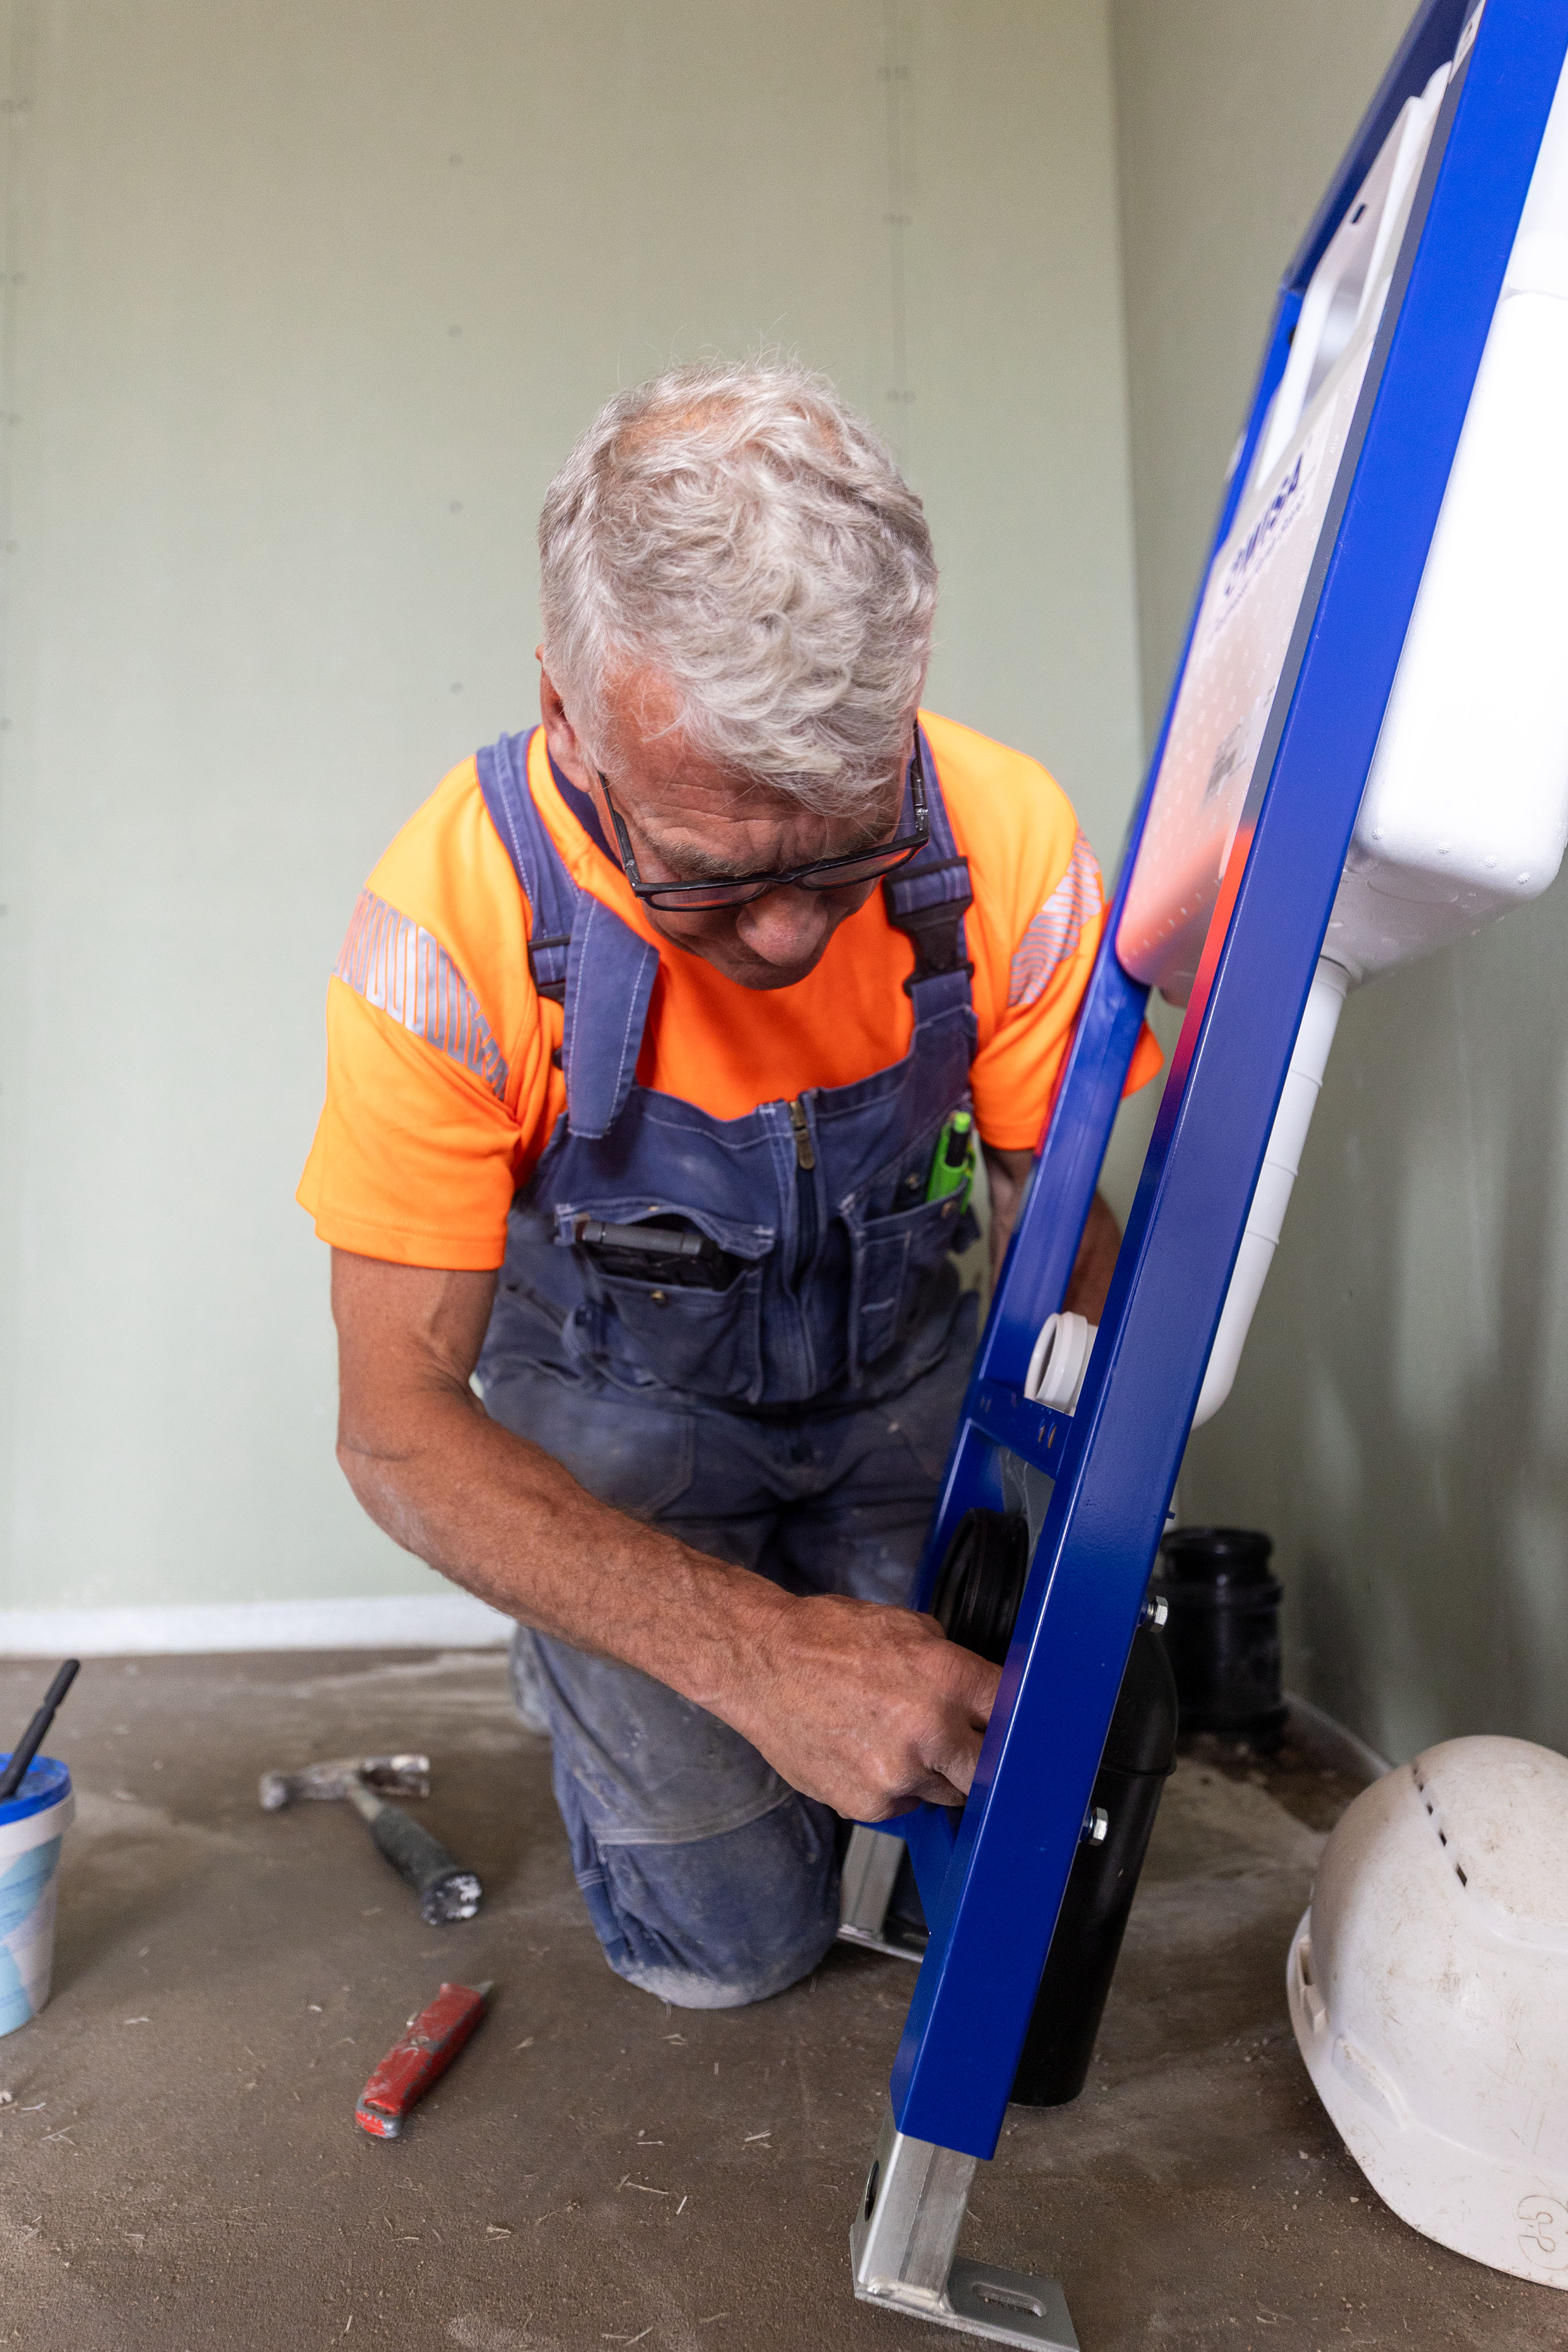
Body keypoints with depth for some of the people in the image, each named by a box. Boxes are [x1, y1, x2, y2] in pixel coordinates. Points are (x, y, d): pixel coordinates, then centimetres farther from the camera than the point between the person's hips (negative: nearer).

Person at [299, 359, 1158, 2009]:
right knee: (727, 1941, -3)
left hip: (902, 1365, 3)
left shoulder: (1007, 840, -25)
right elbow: (399, 1426, -27)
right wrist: (758, 1651, -38)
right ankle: (582, 1664, 27)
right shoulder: (452, 919, -31)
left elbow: (1065, 1213, -12)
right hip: (614, 1395, -2)